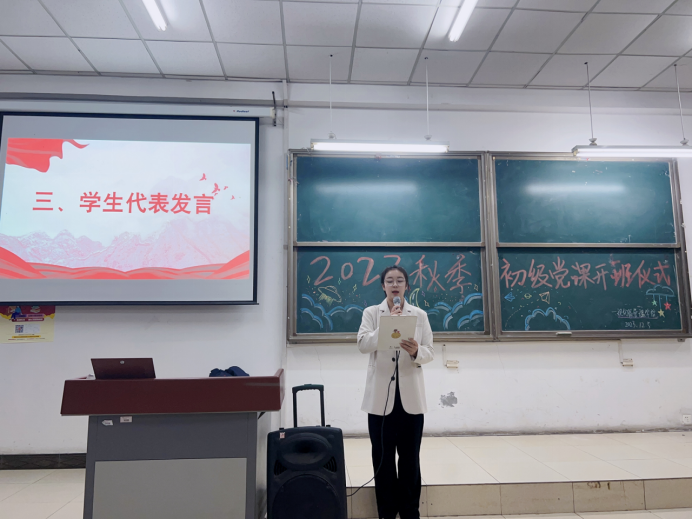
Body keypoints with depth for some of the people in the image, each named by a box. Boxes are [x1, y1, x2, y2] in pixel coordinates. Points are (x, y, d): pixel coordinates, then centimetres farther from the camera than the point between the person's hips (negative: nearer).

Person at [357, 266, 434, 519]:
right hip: (381, 394, 0)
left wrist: (416, 352, -20)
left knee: (410, 457, 8)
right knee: (383, 457, 6)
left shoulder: (420, 315, 6)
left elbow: (430, 352, 1)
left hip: (410, 394, 1)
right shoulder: (371, 313, 5)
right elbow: (363, 344, -9)